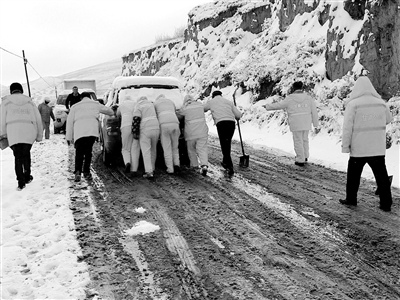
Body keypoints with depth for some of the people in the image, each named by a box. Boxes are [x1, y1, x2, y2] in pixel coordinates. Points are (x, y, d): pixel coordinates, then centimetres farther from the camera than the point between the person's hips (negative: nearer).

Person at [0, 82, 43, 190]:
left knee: (18, 157, 5)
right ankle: (27, 176, 23)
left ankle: (21, 182, -1)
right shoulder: (29, 102, 16)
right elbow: (38, 119, 14)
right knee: (26, 154, 21)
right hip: (29, 133, 2)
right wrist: (39, 135, 20)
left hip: (14, 134, -2)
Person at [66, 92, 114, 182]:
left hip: (79, 132, 0)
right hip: (92, 131, 0)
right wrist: (111, 112, 61)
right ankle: (86, 172, 11)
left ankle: (78, 172, -15)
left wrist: (69, 137, 14)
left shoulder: (75, 107, 24)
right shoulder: (96, 104, 25)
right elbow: (109, 111, 36)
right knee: (88, 151, 14)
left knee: (79, 152, 4)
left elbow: (70, 122, 16)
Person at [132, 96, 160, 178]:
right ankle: (152, 169, 24)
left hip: (145, 130, -4)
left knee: (146, 151, -5)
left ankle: (149, 172, -13)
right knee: (153, 150, 16)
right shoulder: (151, 104, 18)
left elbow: (136, 119, -8)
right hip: (156, 128, 4)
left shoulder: (138, 107, 3)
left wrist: (135, 132, -8)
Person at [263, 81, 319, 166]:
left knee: (298, 141, 5)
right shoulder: (309, 98, 1)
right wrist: (316, 125, 6)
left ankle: (300, 160, 11)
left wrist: (267, 106, 16)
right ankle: (305, 156, 32)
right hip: (306, 124, 4)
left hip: (296, 124, -4)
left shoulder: (290, 98, -7)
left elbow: (279, 105, 1)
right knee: (304, 139, 21)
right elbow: (314, 112, 0)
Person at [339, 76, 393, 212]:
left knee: (353, 175, 14)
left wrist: (345, 146, -7)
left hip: (358, 149, -3)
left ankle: (351, 199, 25)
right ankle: (386, 204, 11)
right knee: (382, 176, 9)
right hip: (378, 149, 3)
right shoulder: (381, 104, 2)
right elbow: (388, 119, 20)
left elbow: (347, 127, -12)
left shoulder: (353, 104, -11)